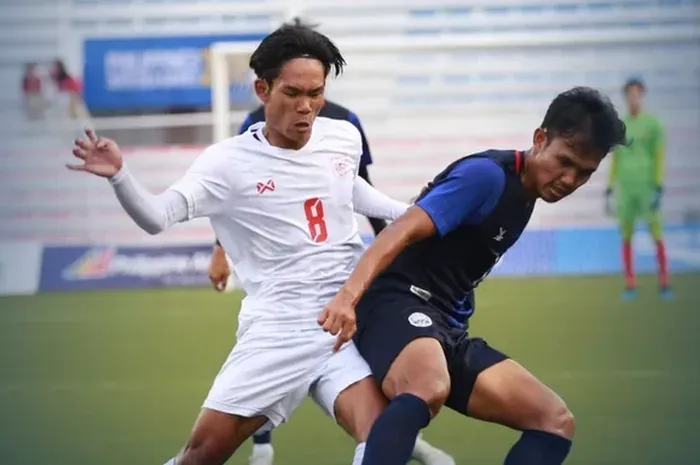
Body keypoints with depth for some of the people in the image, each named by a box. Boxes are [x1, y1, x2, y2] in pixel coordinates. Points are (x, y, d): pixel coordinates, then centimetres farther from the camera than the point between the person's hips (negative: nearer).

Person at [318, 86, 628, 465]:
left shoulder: (524, 195, 17)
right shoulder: (487, 175, -12)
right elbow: (404, 231, -24)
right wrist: (349, 294, -37)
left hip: (448, 328, 10)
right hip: (399, 303, -10)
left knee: (555, 419, 0)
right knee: (429, 389, -42)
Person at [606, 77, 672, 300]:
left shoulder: (653, 123, -1)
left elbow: (660, 156, -5)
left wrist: (659, 187, -13)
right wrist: (609, 188, 13)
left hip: (647, 185, -4)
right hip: (625, 187, 4)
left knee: (657, 234, -7)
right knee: (626, 236, 3)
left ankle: (664, 283, -1)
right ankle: (630, 285, 8)